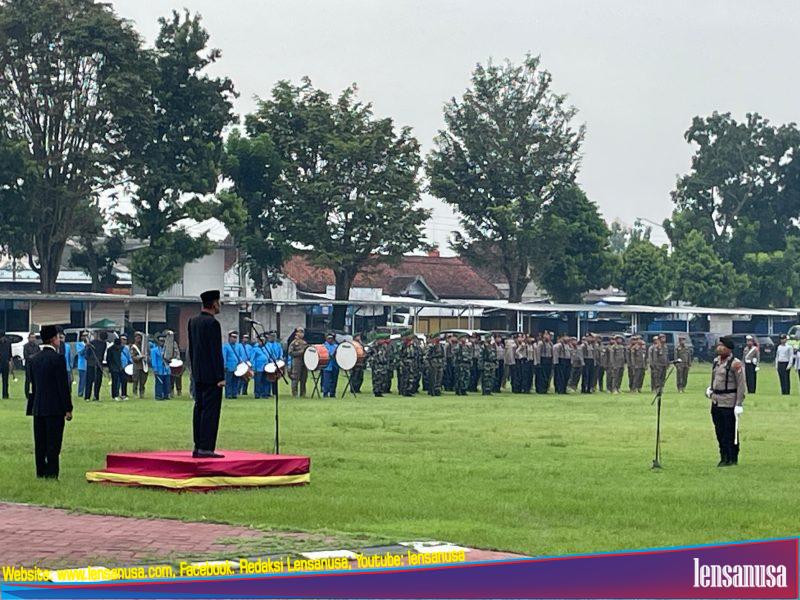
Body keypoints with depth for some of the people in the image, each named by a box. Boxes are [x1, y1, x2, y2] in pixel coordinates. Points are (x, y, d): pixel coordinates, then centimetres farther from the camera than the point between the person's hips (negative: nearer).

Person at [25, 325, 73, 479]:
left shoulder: (34, 359, 9)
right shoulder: (57, 358, -12)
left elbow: (31, 385, 12)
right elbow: (63, 386, -12)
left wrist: (32, 406, 17)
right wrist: (68, 409, -8)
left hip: (38, 408, 6)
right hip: (54, 408, -6)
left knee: (40, 443, 9)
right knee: (53, 443, -4)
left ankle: (41, 472, 12)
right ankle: (51, 474, -5)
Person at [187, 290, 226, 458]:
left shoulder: (193, 321, 11)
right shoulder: (212, 323, -16)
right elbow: (216, 352, -17)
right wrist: (221, 377, -15)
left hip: (198, 375, 9)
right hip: (211, 375, -9)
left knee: (199, 409, 11)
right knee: (211, 410, -7)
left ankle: (198, 447, 14)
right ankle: (206, 448, -9)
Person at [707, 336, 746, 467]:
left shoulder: (735, 364, -12)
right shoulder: (716, 361, 11)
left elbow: (741, 385, -12)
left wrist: (739, 404, -16)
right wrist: (710, 390, 10)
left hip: (729, 403, -7)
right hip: (716, 402, 8)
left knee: (730, 432, -2)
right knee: (720, 431, 11)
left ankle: (732, 459, 6)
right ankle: (724, 457, 20)